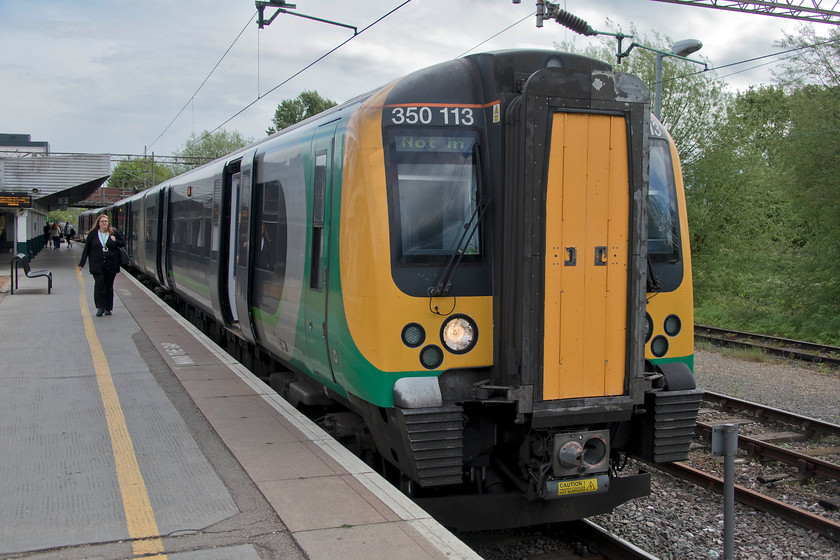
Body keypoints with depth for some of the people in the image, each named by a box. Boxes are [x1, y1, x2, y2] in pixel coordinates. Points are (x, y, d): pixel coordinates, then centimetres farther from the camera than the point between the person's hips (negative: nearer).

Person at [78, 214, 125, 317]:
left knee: (109, 286, 6)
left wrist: (115, 241, -7)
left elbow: (123, 243, 14)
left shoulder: (114, 233, 6)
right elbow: (86, 249, 7)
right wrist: (82, 263, 5)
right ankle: (100, 307, -8)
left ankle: (108, 308, 14)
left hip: (111, 265, 1)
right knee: (99, 285, -11)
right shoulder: (92, 234, 5)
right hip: (97, 265, -1)